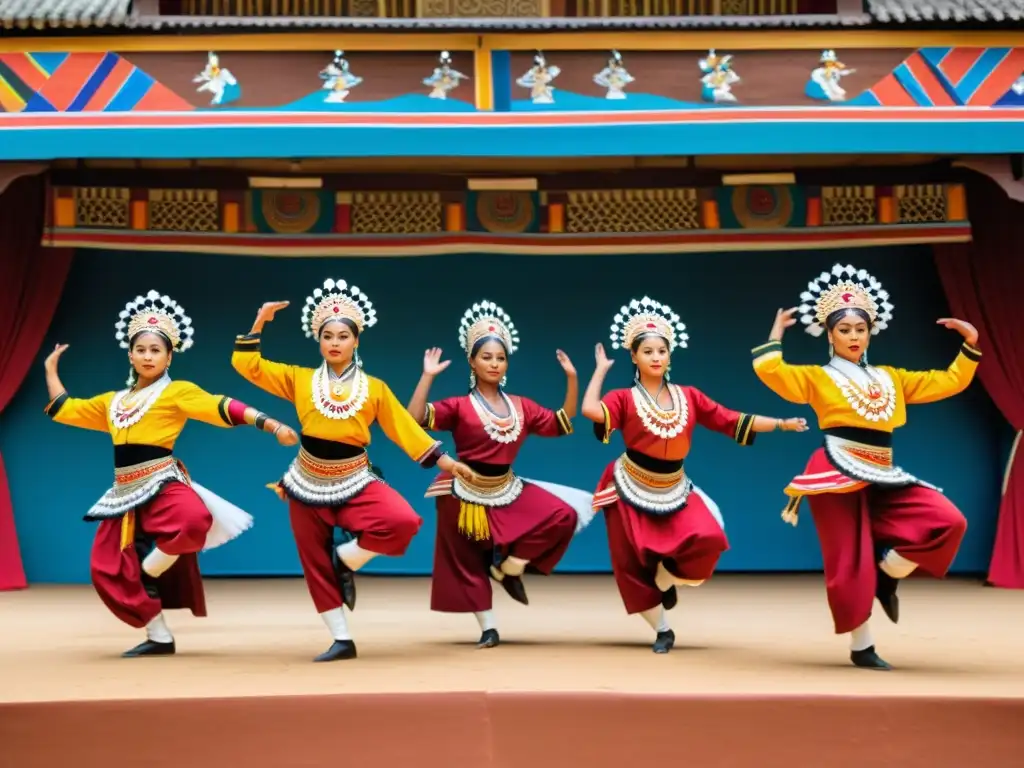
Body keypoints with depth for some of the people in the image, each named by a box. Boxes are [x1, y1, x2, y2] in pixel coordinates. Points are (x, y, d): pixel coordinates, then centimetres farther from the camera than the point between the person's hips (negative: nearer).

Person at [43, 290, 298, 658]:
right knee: (107, 568, 0)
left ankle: (148, 571, -8)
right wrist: (51, 370, 32)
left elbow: (225, 408, -10)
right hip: (124, 492, 6)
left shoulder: (178, 392, -1)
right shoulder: (112, 401, 18)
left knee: (194, 520, -37)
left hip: (163, 483, -6)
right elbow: (64, 410, 28)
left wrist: (273, 426, -19)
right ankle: (158, 638, 13)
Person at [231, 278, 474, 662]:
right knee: (316, 563, 5)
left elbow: (406, 429, 2)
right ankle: (342, 640, 19)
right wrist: (260, 321, -7)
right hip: (310, 483, 1)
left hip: (356, 480, -1)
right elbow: (246, 365, 0)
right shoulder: (300, 379, 2)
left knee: (404, 522, -25)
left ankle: (346, 558, 1)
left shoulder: (374, 388, 0)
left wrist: (448, 462, 0)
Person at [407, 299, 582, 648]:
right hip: (467, 494, -4)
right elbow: (414, 419, -21)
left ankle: (509, 567, 2)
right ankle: (488, 628, 20)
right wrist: (427, 376, -27)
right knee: (469, 563, 4)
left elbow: (562, 423, 9)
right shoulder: (459, 406, -10)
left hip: (508, 489, 4)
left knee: (563, 516, -11)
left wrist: (572, 379, 1)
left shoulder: (521, 406, 4)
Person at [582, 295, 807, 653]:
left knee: (708, 538, -21)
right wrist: (601, 368, -16)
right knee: (633, 563, 1)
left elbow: (734, 421, 1)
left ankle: (665, 579, 10)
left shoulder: (689, 397, 1)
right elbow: (590, 410, -29)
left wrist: (781, 424, -6)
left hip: (674, 490, 2)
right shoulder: (625, 398, -9)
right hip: (631, 490, -2)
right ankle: (662, 631, 21)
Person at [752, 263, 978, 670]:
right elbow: (769, 372, -13)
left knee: (948, 521, -11)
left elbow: (949, 382, 21)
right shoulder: (817, 377, 3)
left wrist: (970, 345, 13)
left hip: (883, 476, 5)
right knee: (851, 563, -4)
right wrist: (776, 335, -5)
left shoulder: (891, 377, 17)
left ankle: (886, 574, 6)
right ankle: (861, 647, 10)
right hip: (838, 475, -5)